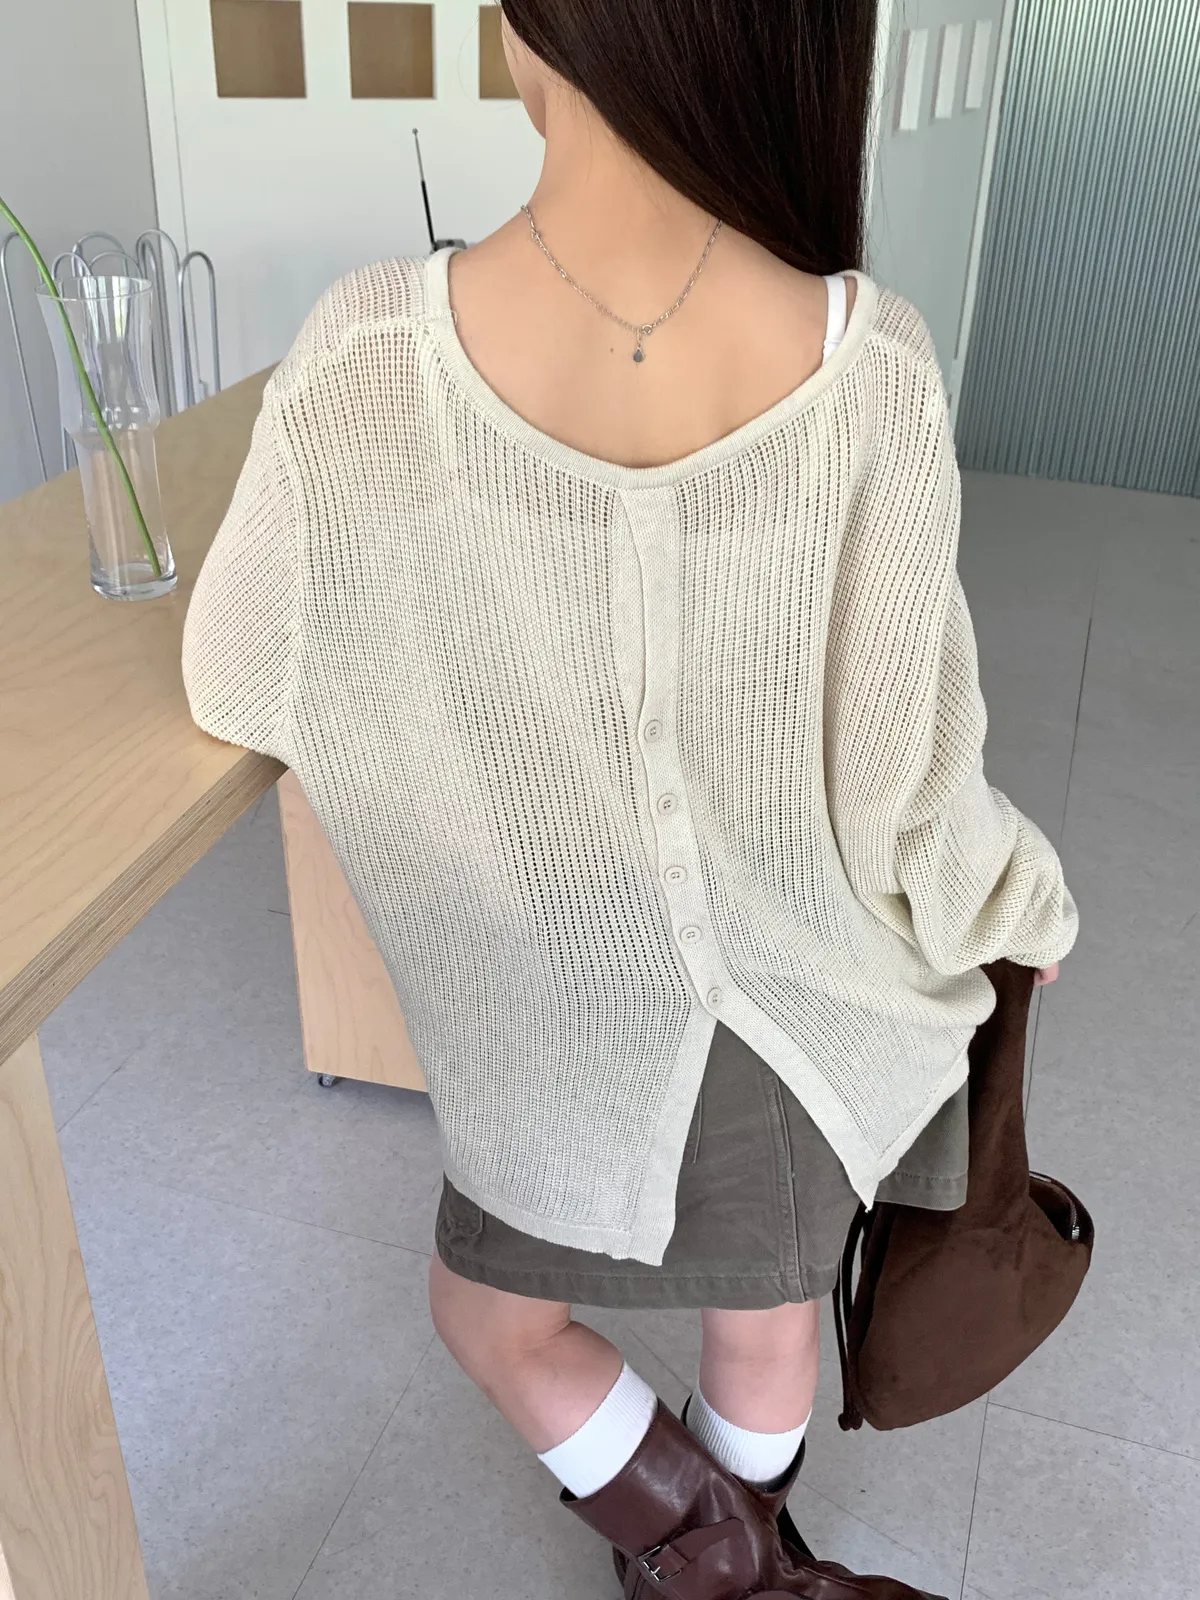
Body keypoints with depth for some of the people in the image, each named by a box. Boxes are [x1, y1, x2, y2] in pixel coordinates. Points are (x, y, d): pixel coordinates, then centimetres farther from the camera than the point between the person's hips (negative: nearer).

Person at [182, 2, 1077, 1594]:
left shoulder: (374, 358, -26)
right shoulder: (869, 365, -23)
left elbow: (241, 684, -9)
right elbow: (901, 783, -15)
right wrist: (1017, 902, 7)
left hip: (579, 1004, -2)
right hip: (804, 984, 3)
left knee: (494, 1311, 30)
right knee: (765, 1319, 31)